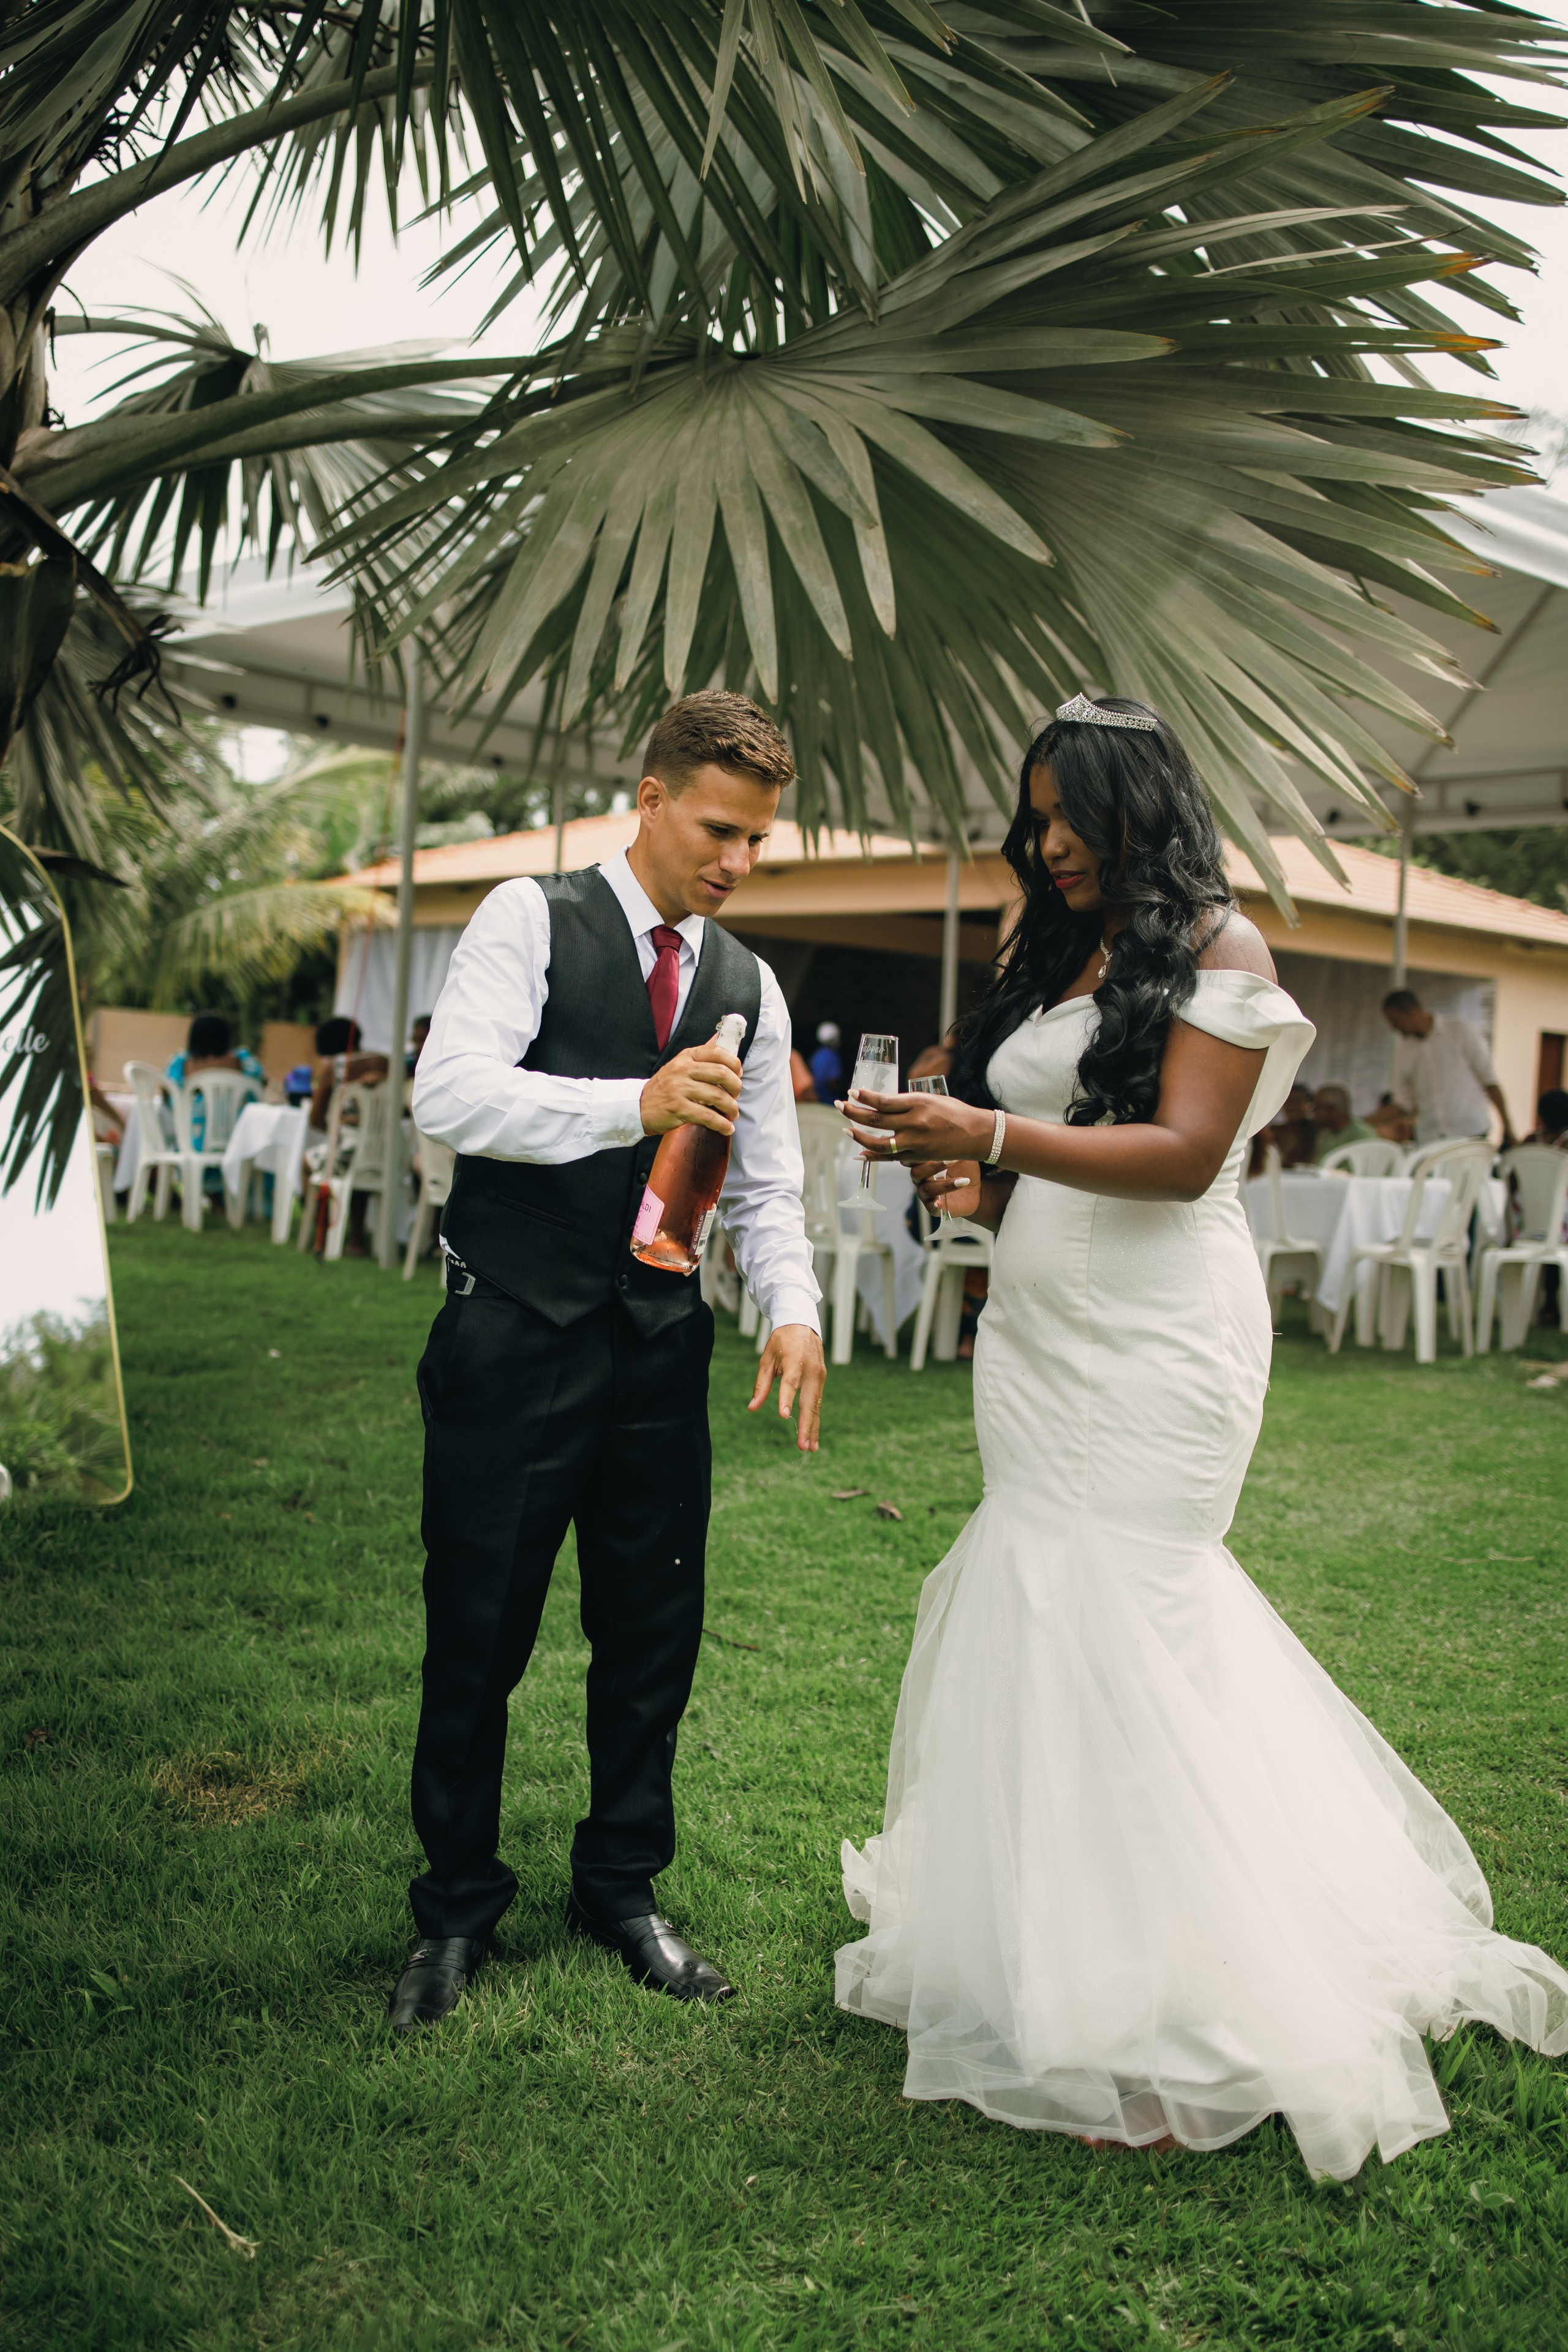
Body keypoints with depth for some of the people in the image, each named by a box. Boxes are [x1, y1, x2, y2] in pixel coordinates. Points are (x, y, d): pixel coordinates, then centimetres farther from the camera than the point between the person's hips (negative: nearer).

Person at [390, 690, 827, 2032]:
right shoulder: (533, 920, -3)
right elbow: (449, 1091, -18)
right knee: (478, 1636, 5)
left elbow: (766, 1186, 11)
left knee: (653, 1633, 12)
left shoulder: (749, 988, 12)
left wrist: (794, 1311, -8)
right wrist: (635, 1103, -30)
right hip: (514, 1334, -4)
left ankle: (621, 1886, 32)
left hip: (660, 1345, 5)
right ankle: (457, 1909, 25)